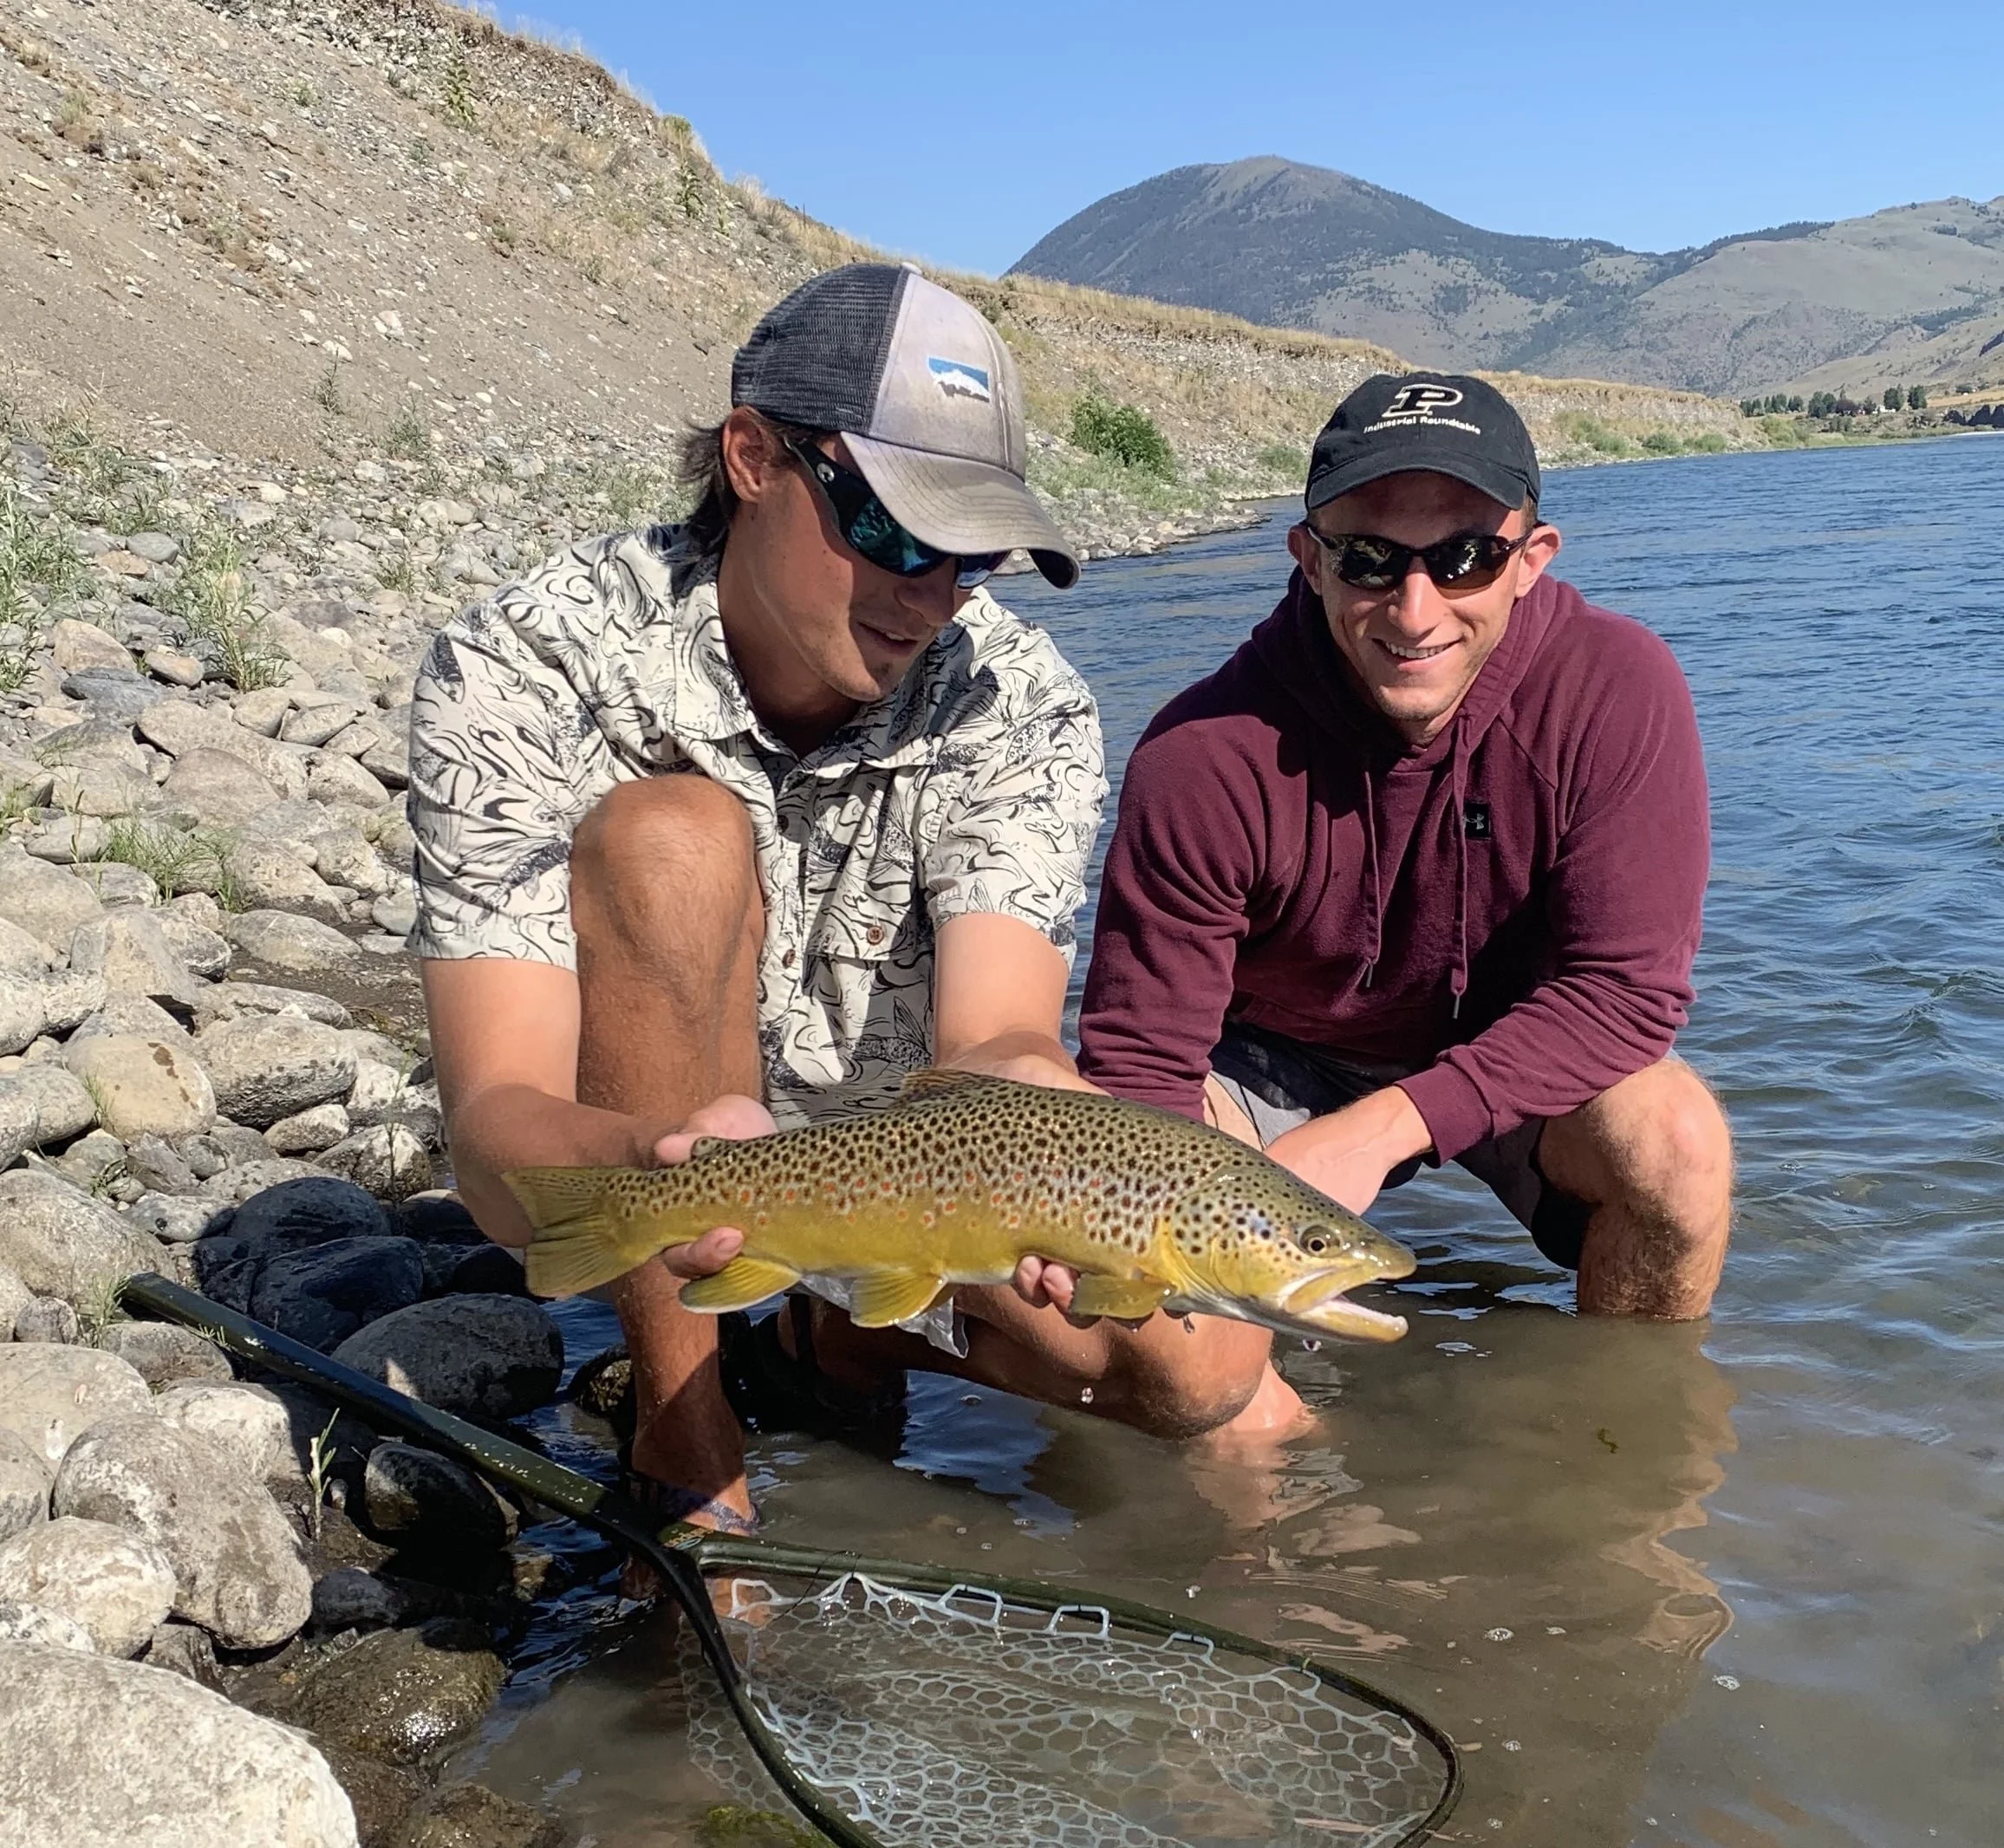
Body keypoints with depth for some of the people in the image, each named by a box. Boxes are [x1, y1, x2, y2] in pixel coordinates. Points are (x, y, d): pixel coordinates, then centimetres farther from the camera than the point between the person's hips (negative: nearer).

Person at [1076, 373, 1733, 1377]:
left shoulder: (1617, 687, -26)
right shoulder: (1204, 757, -29)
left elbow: (1626, 988, -25)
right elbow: (1140, 1057, -23)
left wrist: (1385, 1126, -35)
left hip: (1523, 1061, 1)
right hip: (1276, 1065, 0)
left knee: (1673, 1141, -29)